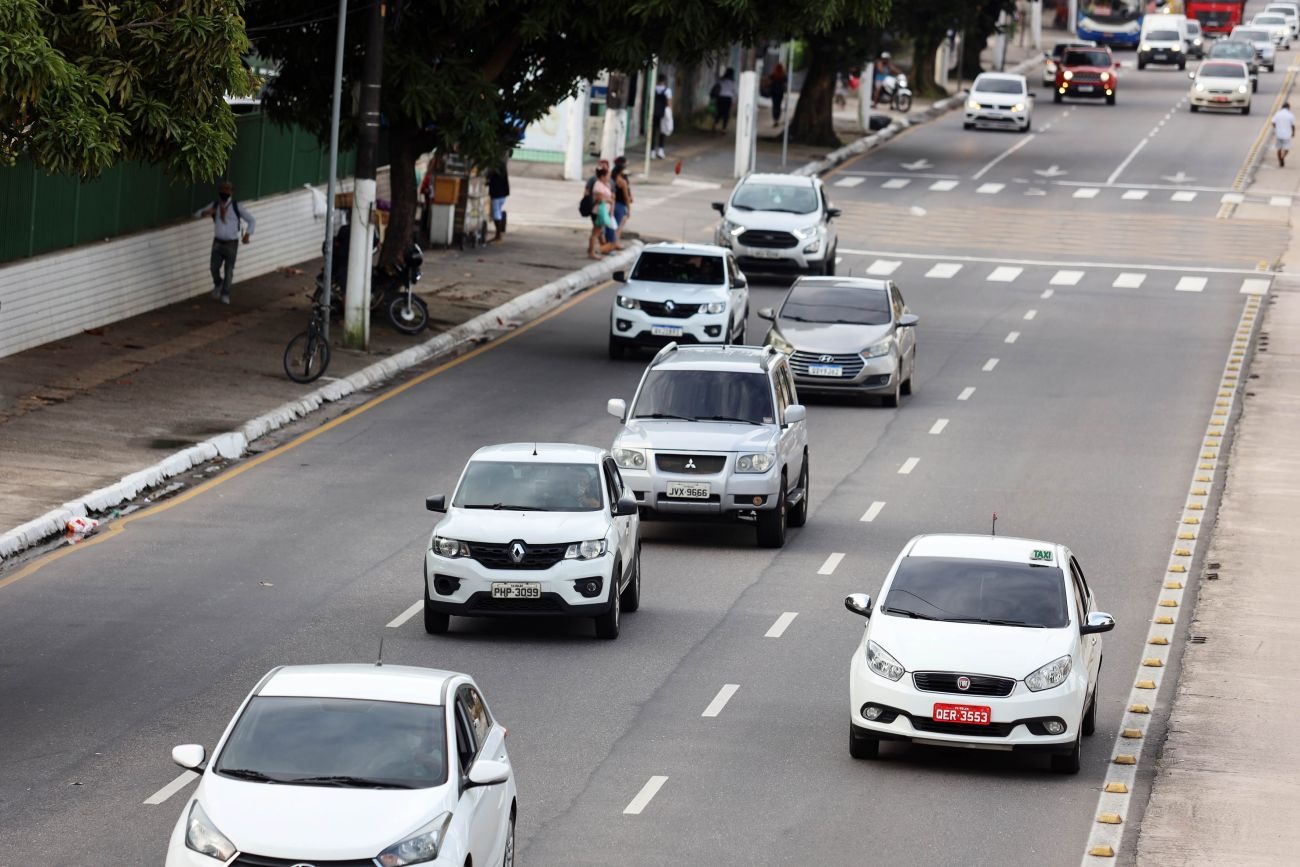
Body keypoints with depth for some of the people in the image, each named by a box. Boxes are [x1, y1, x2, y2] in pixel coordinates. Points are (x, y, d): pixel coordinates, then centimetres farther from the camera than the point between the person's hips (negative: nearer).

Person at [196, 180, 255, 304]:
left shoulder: (236, 207, -6)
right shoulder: (214, 206, 1)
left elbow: (252, 221, -1)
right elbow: (197, 214, 6)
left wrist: (247, 234, -17)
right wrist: (206, 213, -17)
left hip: (231, 243, -2)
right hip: (218, 242, 2)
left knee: (229, 269, 0)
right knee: (214, 267, -6)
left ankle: (225, 294, 17)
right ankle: (218, 284, 26)